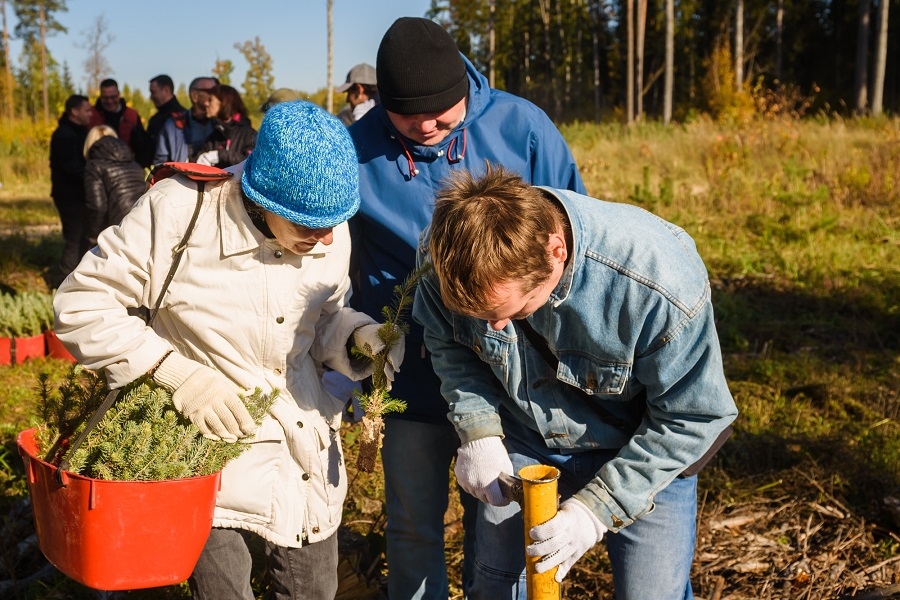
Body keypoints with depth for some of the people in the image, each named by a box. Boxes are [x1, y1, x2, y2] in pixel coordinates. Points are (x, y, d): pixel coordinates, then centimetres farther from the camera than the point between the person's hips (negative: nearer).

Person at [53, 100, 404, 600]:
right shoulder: (177, 212, -21)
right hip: (209, 442, -4)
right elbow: (80, 305, -14)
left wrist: (359, 334, -14)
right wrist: (176, 372, -24)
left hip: (305, 442, 4)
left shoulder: (329, 230, -6)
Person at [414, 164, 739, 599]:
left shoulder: (660, 280, -37)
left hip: (645, 452, -3)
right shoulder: (442, 255, -25)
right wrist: (478, 432, -17)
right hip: (521, 441, 3)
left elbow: (692, 417, -24)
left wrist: (595, 510, -25)